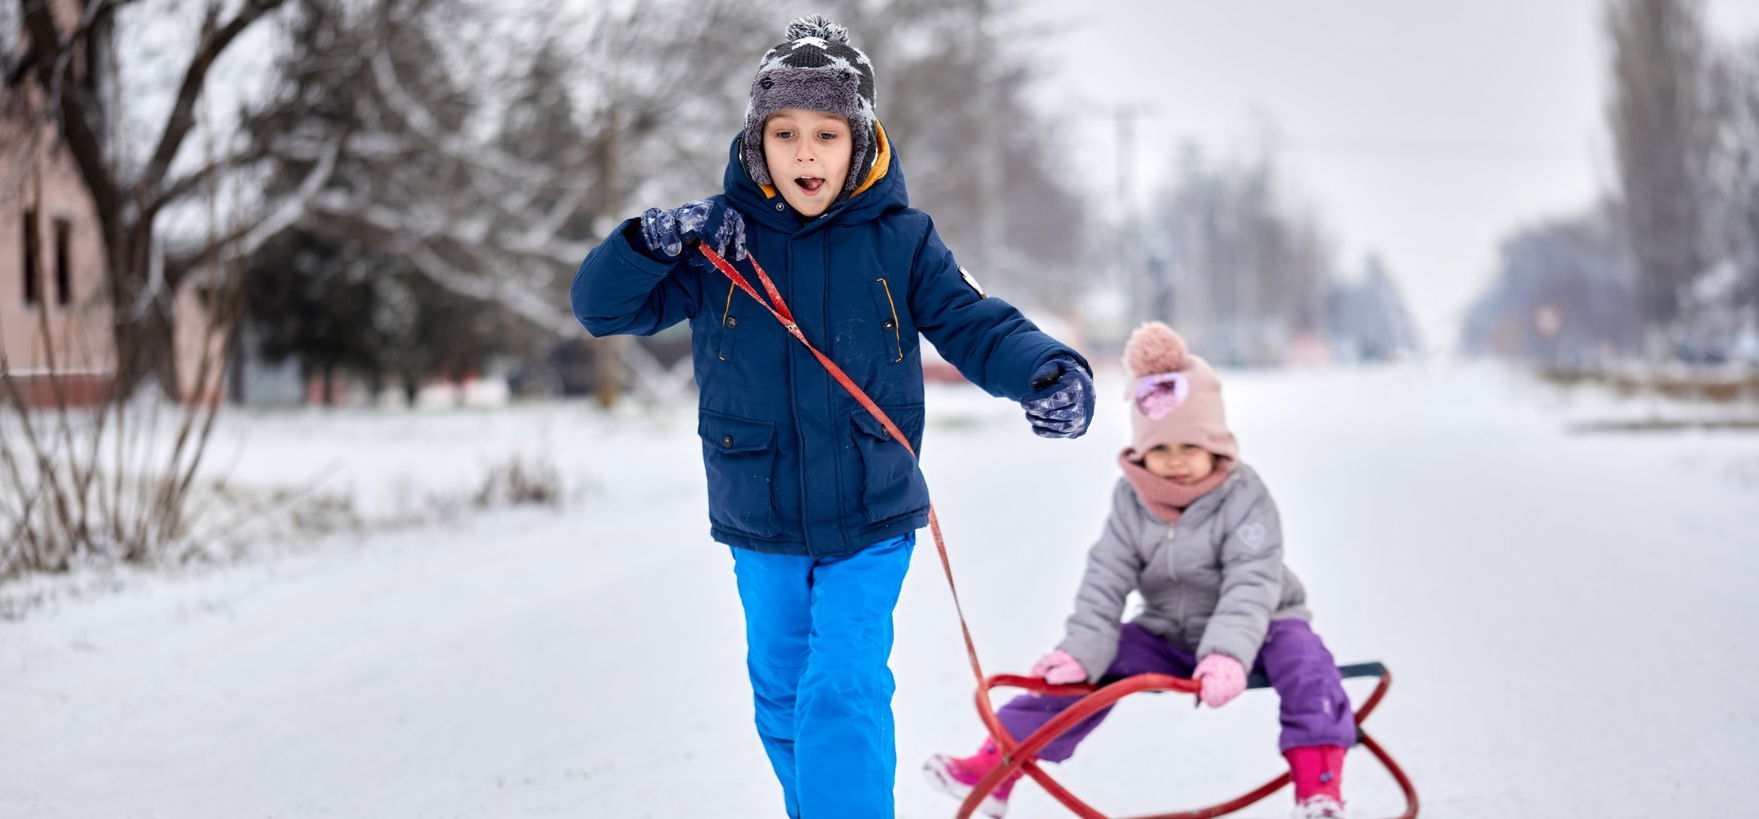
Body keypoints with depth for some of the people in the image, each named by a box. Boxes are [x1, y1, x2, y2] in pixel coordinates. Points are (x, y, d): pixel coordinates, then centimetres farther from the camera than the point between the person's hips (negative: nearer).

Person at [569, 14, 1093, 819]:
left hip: (869, 519, -3)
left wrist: (1050, 373, -31)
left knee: (843, 694, -16)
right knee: (781, 696, 19)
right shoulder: (719, 236, -5)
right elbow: (602, 306, -5)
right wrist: (654, 240, -25)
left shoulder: (898, 238, -8)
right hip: (759, 520, 3)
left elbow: (975, 323, -10)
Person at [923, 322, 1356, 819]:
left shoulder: (1244, 497, -19)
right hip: (1167, 634, 4)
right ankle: (996, 768, -6)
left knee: (1302, 659, -33)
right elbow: (1105, 583, -7)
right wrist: (1081, 651, -22)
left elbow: (1251, 586, -29)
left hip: (1254, 628, -4)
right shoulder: (1131, 499, -6)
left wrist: (1228, 654, -45)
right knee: (1071, 672, -9)